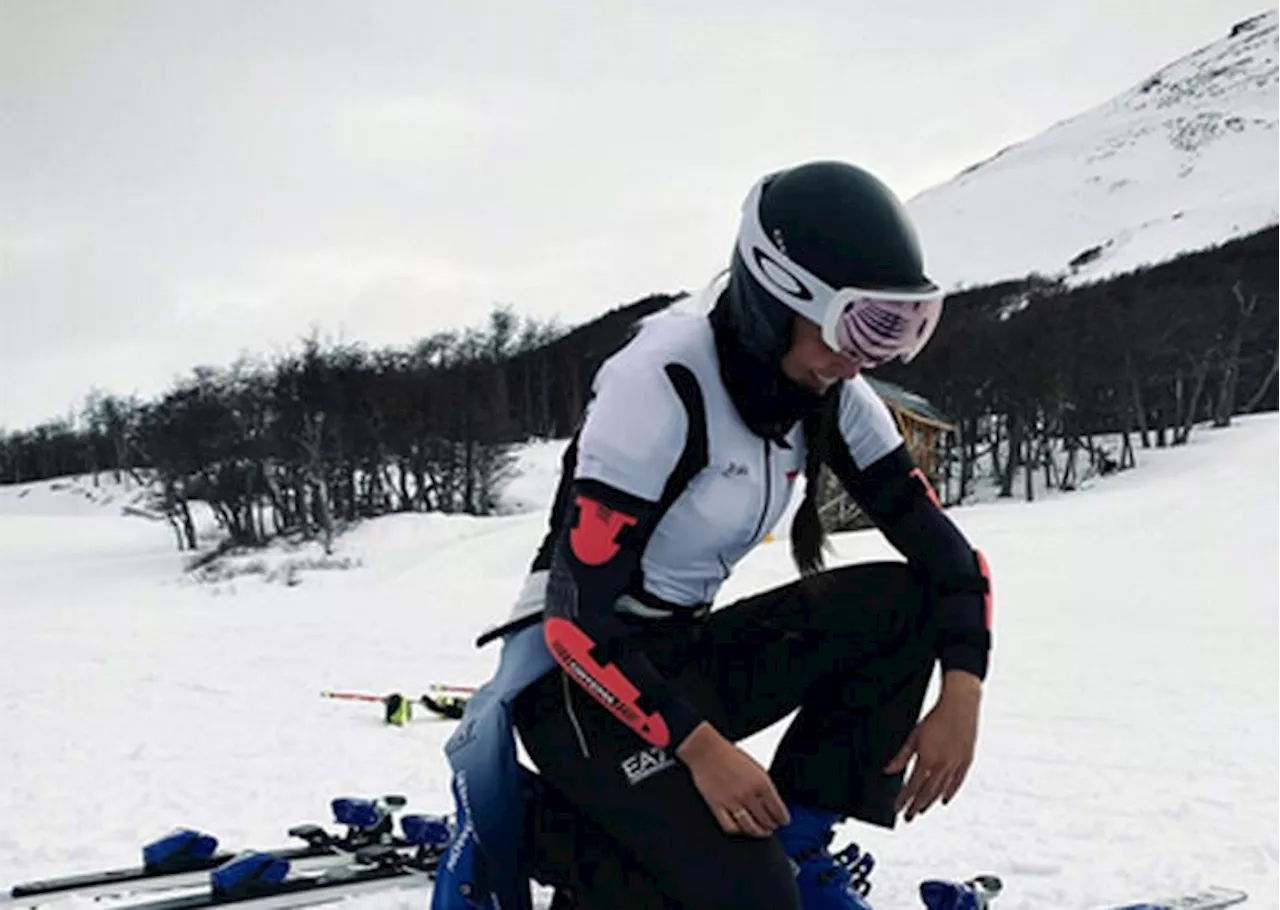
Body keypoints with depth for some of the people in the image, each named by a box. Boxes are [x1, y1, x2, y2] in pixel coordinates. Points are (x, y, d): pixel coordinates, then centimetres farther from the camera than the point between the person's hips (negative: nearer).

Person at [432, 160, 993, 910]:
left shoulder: (829, 396, -2)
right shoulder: (664, 383, -24)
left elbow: (938, 544, 1)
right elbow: (577, 617, -25)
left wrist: (962, 694, -14)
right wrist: (699, 745, -28)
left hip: (687, 654, 8)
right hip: (577, 674, -7)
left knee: (904, 602, -10)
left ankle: (796, 844, -1)